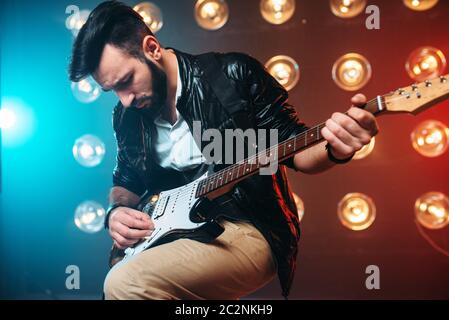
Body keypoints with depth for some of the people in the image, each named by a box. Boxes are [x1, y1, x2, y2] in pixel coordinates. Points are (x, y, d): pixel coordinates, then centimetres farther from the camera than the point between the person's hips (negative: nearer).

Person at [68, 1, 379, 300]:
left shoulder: (235, 74, -8)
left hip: (249, 230, -5)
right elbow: (126, 181, 21)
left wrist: (336, 149, -26)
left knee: (126, 283, -26)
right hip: (176, 233, 6)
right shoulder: (127, 115, 7)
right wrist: (117, 211, -1)